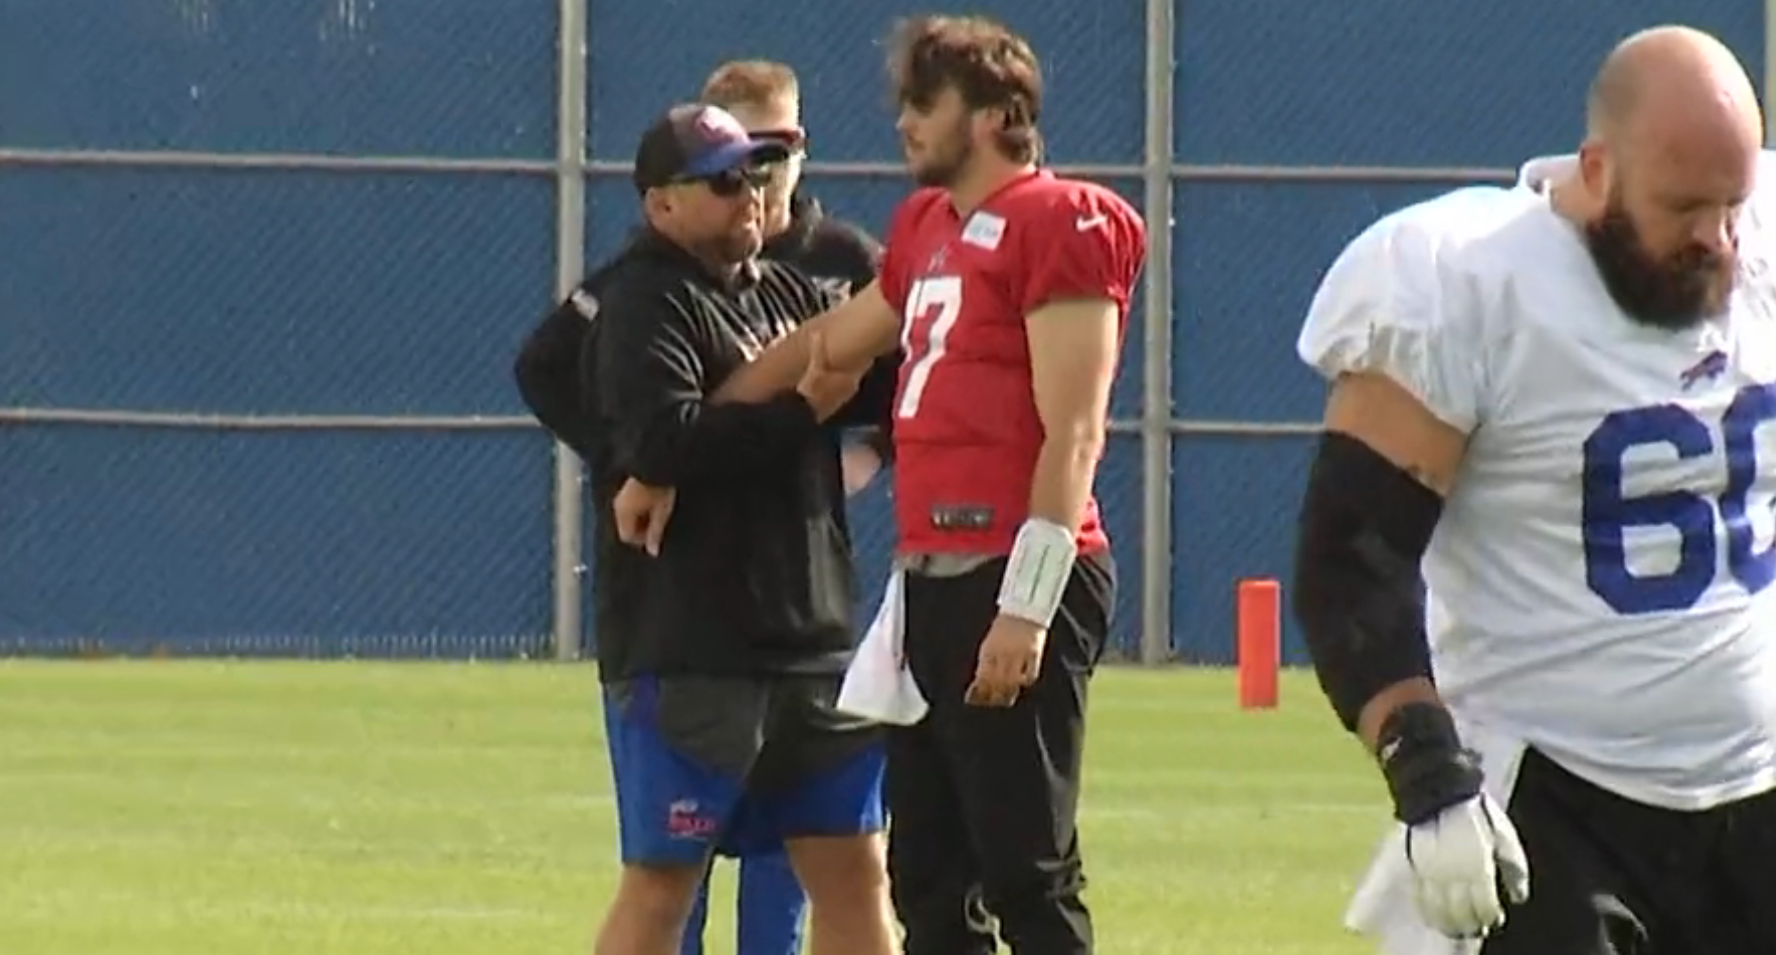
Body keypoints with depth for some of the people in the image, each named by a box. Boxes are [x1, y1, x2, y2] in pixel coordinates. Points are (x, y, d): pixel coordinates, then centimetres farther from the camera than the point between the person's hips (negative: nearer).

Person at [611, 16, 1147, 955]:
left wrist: (1026, 606, -20)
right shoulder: (926, 229, 21)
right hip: (928, 581, 9)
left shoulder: (1060, 225, -7)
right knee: (926, 877, 10)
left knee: (1026, 874, -11)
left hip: (1011, 585, -9)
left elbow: (1072, 435, -14)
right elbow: (822, 346, 33)